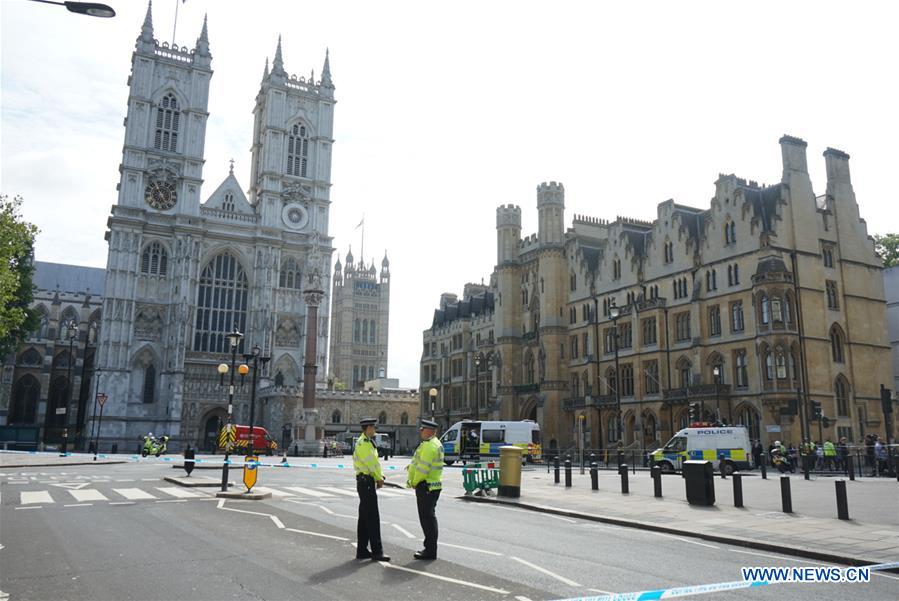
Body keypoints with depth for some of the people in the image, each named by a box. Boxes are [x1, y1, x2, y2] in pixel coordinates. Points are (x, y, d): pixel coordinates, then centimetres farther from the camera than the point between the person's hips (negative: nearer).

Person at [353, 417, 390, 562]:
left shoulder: (366, 442, 17)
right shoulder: (364, 443, -16)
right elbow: (371, 463, -17)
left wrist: (379, 477, 2)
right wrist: (379, 478, -4)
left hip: (364, 482, 11)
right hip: (366, 482, -11)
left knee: (364, 517, 14)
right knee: (373, 518, -7)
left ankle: (362, 550, 20)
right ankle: (377, 552, -3)